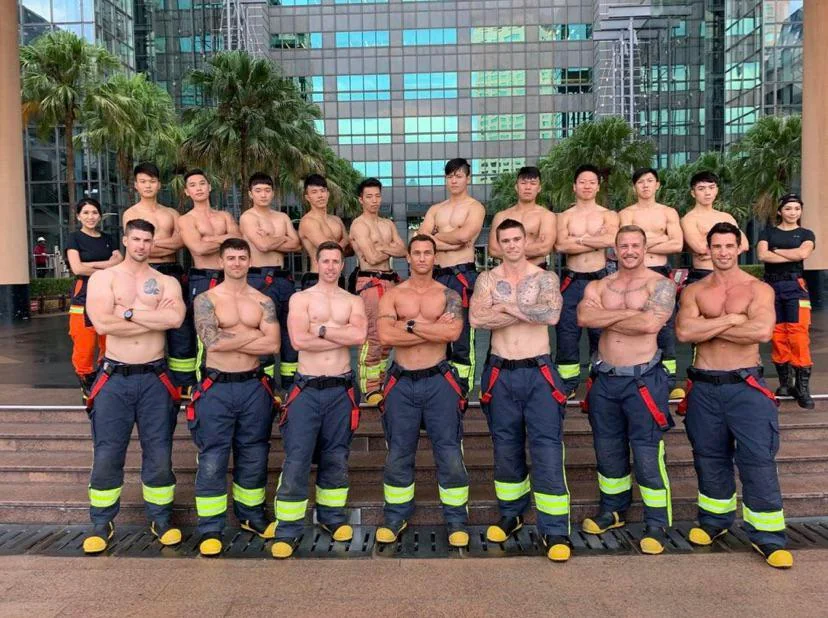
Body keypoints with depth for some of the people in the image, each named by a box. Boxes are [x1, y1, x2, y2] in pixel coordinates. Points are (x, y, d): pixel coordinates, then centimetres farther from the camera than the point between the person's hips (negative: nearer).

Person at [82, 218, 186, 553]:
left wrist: (130, 313, -12)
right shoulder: (103, 277, 4)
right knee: (106, 455, 5)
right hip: (114, 379, -1)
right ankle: (101, 523, 21)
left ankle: (161, 517, 23)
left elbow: (176, 318, -14)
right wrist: (155, 318, -10)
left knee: (159, 453, 7)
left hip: (154, 379, 1)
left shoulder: (167, 282, 7)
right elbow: (102, 324, -13)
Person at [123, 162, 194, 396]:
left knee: (181, 328, 0)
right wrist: (169, 245, -2)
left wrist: (155, 242, -9)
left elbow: (181, 241, 0)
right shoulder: (130, 214, 7)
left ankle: (185, 383, 5)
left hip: (173, 272, 3)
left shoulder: (172, 213, 18)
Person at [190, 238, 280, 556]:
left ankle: (251, 515, 31)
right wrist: (253, 334, -11)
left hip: (254, 386, 3)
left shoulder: (263, 301, 6)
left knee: (253, 456, 14)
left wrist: (229, 339, -10)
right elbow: (212, 340, -17)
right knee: (212, 460, 2)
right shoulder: (206, 300, -1)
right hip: (217, 387, -2)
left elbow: (273, 345, -7)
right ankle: (210, 528, 13)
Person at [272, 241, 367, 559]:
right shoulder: (300, 298, 3)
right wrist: (342, 336, -9)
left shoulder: (353, 301, 9)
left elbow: (359, 336, -11)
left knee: (336, 458, 12)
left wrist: (322, 329, -10)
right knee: (296, 460, -4)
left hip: (341, 390, 3)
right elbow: (299, 340, -13)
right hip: (307, 389, -2)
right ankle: (288, 530, 5)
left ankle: (332, 516, 29)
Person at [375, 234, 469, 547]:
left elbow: (453, 332, -14)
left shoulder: (448, 295, 4)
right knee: (398, 454, 10)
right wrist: (434, 329, -11)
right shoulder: (392, 295, 5)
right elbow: (385, 335, -12)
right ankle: (395, 517, 26)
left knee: (449, 453, 2)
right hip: (402, 382, 1)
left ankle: (457, 520, 16)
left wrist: (411, 325, -12)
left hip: (439, 381, -1)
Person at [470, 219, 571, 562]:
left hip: (539, 373, -2)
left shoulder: (545, 278, 0)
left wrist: (507, 306, -14)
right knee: (506, 447, 14)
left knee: (547, 449, -4)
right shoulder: (487, 279, 4)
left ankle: (555, 530, 3)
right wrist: (527, 311, -15)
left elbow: (551, 314, -19)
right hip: (500, 374, 2)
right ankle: (511, 515, 32)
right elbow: (476, 317, -15)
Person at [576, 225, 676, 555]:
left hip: (642, 381, -4)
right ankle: (613, 509, 34)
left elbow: (649, 323, -22)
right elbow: (584, 317, -11)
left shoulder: (660, 285, -4)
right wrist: (626, 314, -16)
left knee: (647, 454, -2)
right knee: (607, 450, 16)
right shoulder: (599, 286, 8)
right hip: (605, 379, 5)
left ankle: (657, 523, 14)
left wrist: (606, 320, -10)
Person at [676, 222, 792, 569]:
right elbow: (684, 332, -13)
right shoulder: (694, 291, 5)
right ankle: (714, 520, 32)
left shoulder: (758, 289, -1)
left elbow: (762, 331, -19)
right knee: (709, 457, 14)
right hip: (704, 387, 2)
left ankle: (767, 535, 11)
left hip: (746, 386, -2)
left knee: (758, 460, -1)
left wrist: (708, 327, -13)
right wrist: (730, 319, -14)